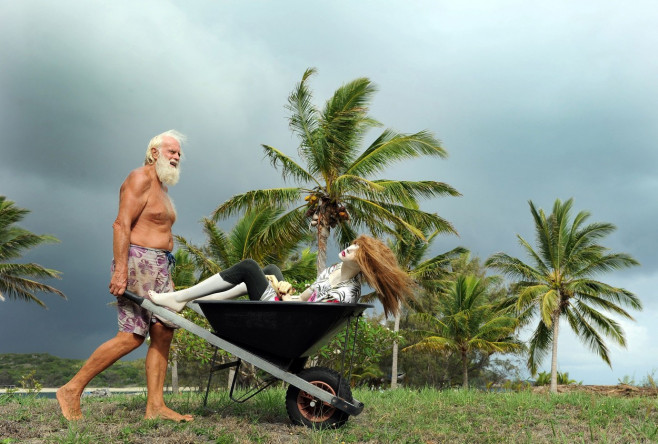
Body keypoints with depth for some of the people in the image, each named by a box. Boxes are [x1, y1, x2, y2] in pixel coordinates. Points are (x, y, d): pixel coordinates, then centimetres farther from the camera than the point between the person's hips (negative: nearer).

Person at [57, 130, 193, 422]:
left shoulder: (162, 189, 23)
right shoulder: (140, 179, -6)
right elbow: (121, 224, -17)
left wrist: (167, 276, 20)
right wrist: (120, 269, -25)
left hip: (158, 267, 10)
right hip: (137, 262, -10)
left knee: (163, 332, 1)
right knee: (132, 337, -11)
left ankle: (155, 406, 3)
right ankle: (72, 390, -1)